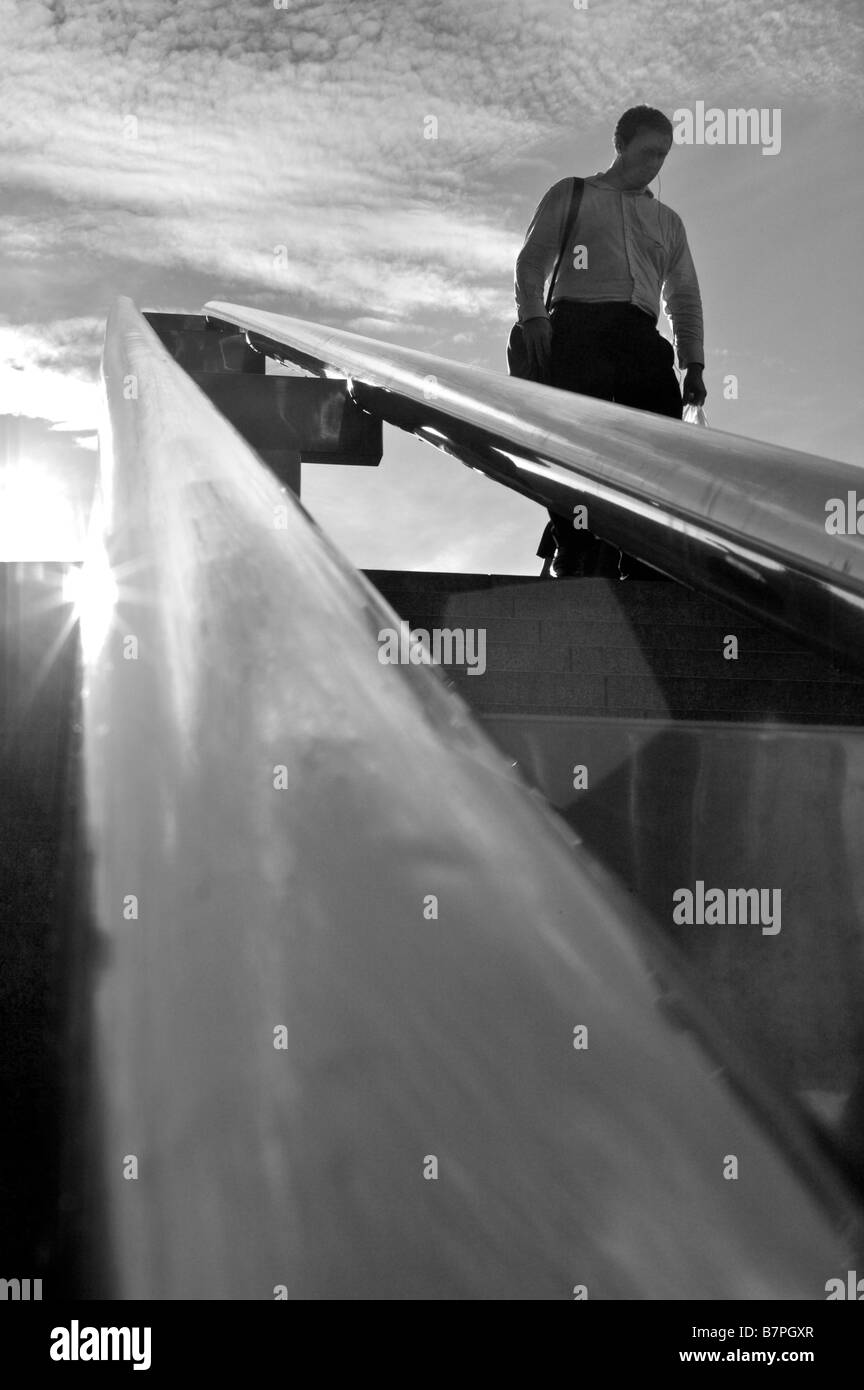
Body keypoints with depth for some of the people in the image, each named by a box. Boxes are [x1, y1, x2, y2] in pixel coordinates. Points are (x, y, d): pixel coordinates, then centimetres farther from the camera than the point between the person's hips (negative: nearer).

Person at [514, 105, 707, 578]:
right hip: (577, 325, -3)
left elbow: (685, 297, 27)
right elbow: (531, 262, 11)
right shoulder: (570, 196, 21)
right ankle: (574, 555, -16)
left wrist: (693, 365, 13)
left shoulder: (668, 221, 31)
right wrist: (532, 315, -8)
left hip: (642, 338, 3)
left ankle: (642, 562, -18)